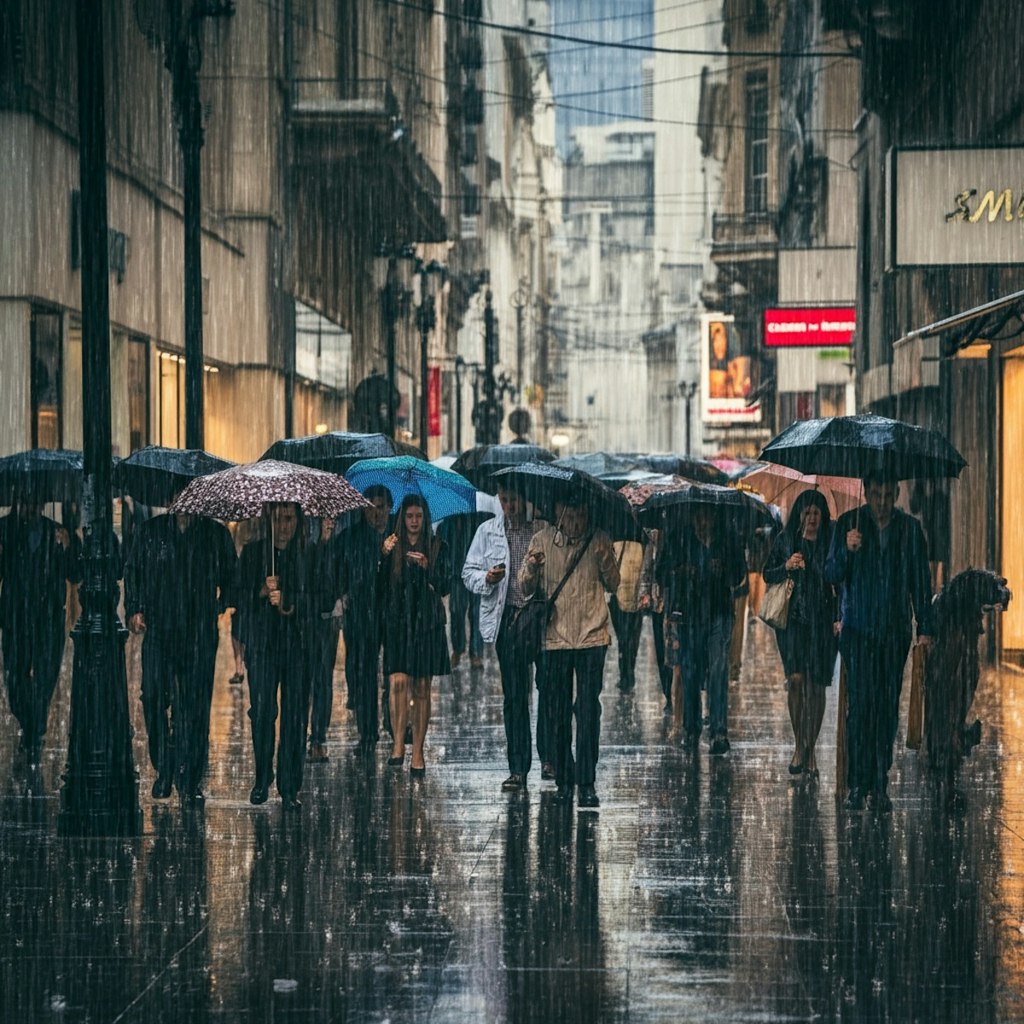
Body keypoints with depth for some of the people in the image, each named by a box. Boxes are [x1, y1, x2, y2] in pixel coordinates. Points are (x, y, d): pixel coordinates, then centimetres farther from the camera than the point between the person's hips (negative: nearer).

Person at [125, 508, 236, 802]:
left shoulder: (216, 535, 10)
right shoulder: (150, 531, 11)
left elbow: (230, 578, 16)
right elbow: (132, 571, 13)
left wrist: (224, 607, 2)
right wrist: (135, 609, 1)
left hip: (201, 632, -1)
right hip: (158, 628, 1)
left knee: (196, 704, -4)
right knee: (154, 695, -6)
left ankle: (190, 780, 0)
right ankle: (164, 769, 10)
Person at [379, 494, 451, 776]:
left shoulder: (437, 547, 6)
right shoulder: (391, 546, 7)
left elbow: (444, 587, 1)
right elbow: (378, 585, 0)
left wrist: (426, 566, -15)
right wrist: (384, 555, -13)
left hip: (427, 623, 0)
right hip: (397, 622, 0)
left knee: (421, 688, 2)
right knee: (398, 681, -16)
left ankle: (417, 753, 6)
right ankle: (398, 744, -11)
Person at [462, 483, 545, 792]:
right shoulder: (488, 531, 10)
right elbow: (469, 572, 13)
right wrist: (486, 578, -8)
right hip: (508, 618, 2)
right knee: (514, 696, 3)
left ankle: (549, 755, 14)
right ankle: (518, 769, 7)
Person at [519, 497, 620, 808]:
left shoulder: (599, 540, 2)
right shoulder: (542, 540, 2)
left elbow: (613, 585, 9)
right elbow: (526, 588, 5)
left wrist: (605, 561, -10)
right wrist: (531, 568, -17)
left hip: (592, 637, -1)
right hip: (555, 637, 1)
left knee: (588, 711, -6)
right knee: (558, 713, 5)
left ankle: (587, 783, -4)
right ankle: (563, 781, 14)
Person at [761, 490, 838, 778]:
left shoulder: (831, 542, 3)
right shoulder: (785, 540, 6)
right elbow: (767, 574, 11)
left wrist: (839, 617, -9)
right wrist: (786, 567, -9)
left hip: (822, 621, 0)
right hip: (792, 619, 0)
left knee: (816, 685, 2)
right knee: (796, 678, -12)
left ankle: (810, 750, 13)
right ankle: (799, 745, 1)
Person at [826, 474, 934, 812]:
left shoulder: (910, 528, 7)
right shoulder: (848, 524, 2)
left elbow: (921, 581, 10)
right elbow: (832, 575, 0)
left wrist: (925, 628, 5)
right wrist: (847, 550, -20)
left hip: (895, 632, 2)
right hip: (858, 629, -2)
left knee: (888, 708, 0)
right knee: (861, 703, -10)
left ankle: (880, 785, 6)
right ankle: (857, 785, -7)